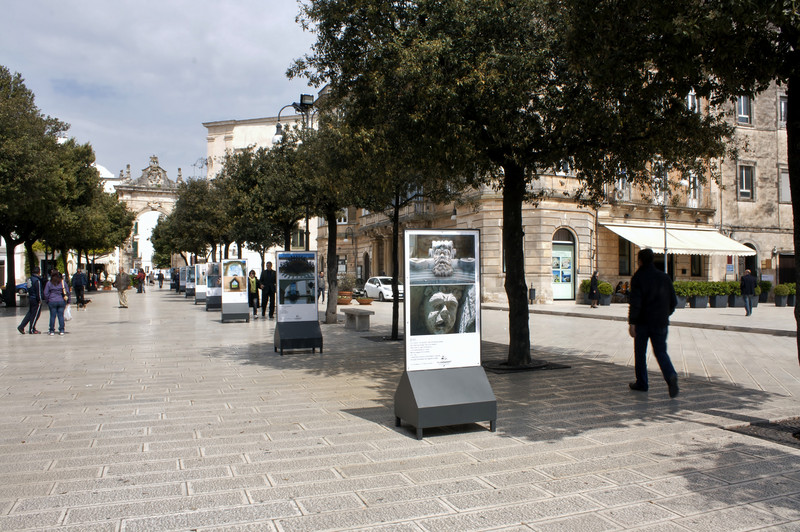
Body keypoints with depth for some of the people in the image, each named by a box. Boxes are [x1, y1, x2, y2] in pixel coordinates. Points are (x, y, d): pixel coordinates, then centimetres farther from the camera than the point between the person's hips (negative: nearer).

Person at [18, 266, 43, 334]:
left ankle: (21, 326, 12)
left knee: (30, 313, 18)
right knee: (35, 315, 1)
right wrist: (40, 300, -12)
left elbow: (29, 289, 16)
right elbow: (38, 291, -19)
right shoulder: (37, 280, -18)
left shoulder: (30, 278, 9)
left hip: (30, 298, 9)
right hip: (36, 299, -9)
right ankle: (32, 330, 6)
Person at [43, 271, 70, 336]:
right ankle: (61, 330, 1)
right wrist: (67, 301, 10)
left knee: (52, 316, 3)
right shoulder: (63, 282, 4)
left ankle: (52, 331, 6)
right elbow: (67, 292, 5)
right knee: (61, 315, 3)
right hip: (61, 301, 1)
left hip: (52, 301, -1)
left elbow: (46, 293, 1)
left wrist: (47, 301, 12)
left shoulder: (49, 283, 2)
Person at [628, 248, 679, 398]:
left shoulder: (638, 278, -8)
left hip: (643, 322, -4)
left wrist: (632, 322, -16)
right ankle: (671, 376, -18)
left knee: (640, 353, 10)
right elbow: (673, 301, 10)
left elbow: (635, 302, -17)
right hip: (660, 323, 4)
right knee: (661, 352, 8)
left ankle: (641, 383, 17)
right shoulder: (664, 277, 7)